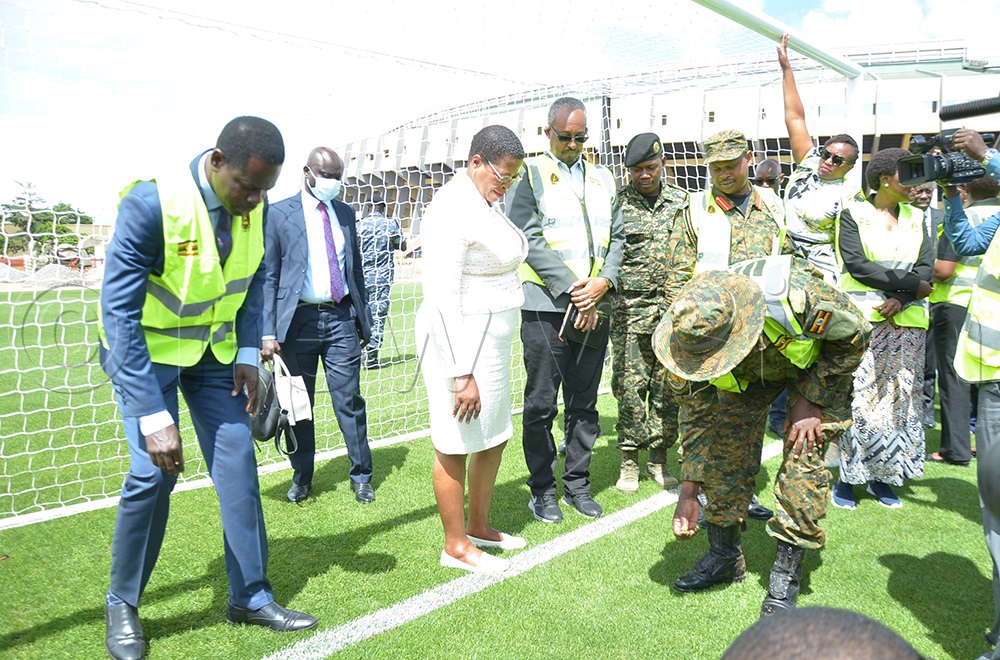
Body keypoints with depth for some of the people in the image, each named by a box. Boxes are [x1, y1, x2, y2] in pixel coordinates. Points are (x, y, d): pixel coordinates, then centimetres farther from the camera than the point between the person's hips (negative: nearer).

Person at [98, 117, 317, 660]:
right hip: (146, 349, -4)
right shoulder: (150, 204, -28)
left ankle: (250, 597, 15)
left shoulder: (251, 204, -10)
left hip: (214, 347, 5)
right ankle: (121, 604, 13)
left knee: (237, 463, 0)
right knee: (154, 472, -13)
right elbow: (119, 315, -27)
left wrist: (248, 354, -4)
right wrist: (153, 416, -30)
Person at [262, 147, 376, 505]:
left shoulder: (345, 213, 11)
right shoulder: (279, 214, -1)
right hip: (299, 320, -2)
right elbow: (269, 277, -3)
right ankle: (301, 477, 25)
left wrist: (363, 319, 13)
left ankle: (361, 475, 16)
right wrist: (268, 332, -10)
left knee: (350, 400, 3)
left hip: (341, 318, 2)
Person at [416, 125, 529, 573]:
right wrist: (462, 374, -24)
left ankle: (479, 526, 34)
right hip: (459, 339, -10)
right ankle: (455, 545, 18)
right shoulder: (452, 210, -18)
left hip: (491, 340, 10)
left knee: (495, 436, 17)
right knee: (457, 444, 2)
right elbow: (442, 297, -23)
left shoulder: (488, 205, 13)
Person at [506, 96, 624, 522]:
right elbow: (530, 237, -8)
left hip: (595, 307, 4)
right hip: (546, 306, -4)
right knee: (541, 405, 2)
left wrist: (602, 283, -6)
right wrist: (571, 288, -14)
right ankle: (542, 490, 15)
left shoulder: (603, 178, 16)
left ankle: (578, 484, 24)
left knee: (584, 403, 11)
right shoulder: (530, 174, 2)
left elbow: (617, 236, 12)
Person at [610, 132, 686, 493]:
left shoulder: (681, 200, 12)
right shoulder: (617, 202, 3)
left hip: (674, 307, 3)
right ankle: (629, 461, 10)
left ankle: (659, 458, 18)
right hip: (631, 308, -2)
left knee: (668, 385, 5)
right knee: (630, 386, -2)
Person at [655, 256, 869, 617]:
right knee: (725, 448, -6)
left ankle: (787, 572, -1)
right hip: (749, 370, 3)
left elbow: (856, 336, -20)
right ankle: (724, 553, 12)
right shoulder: (696, 328, -30)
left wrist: (811, 400, -22)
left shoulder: (803, 297, -44)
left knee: (802, 455, -15)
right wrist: (688, 492, -14)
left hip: (818, 359, -3)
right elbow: (696, 409, -16)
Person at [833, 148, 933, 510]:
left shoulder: (915, 218, 15)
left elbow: (926, 268, 6)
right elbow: (856, 263, -10)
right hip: (861, 317, -5)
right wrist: (911, 284, -9)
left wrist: (900, 299, -12)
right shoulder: (853, 214, 1)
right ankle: (847, 475, 3)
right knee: (858, 396, -7)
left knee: (901, 396, 4)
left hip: (905, 321, 5)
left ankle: (882, 476, 14)